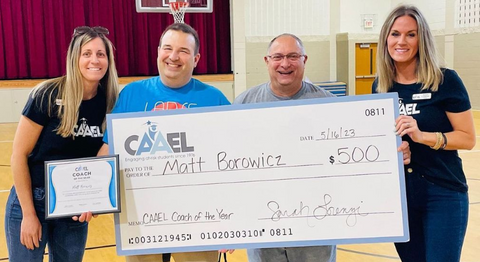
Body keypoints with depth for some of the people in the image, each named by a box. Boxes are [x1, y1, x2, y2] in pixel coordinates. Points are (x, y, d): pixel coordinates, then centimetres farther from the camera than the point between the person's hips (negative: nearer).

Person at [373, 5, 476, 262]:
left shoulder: (445, 80, -11)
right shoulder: (380, 86, 2)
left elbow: (468, 138, -11)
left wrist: (422, 136, -25)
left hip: (443, 193, -4)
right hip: (398, 193, 4)